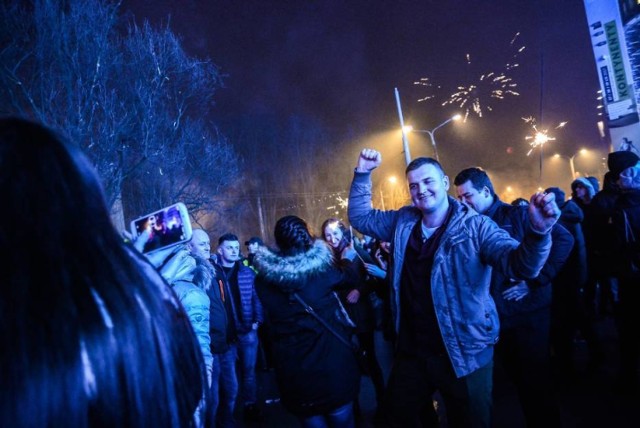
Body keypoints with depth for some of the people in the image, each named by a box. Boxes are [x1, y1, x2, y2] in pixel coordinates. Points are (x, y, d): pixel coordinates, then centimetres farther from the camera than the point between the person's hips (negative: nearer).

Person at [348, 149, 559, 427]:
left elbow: (519, 264, -26)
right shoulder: (403, 222, 0)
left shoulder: (474, 226, -15)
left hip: (463, 354, -4)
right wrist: (362, 175, -1)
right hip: (411, 351, 5)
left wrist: (537, 231, -47)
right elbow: (360, 217, 11)